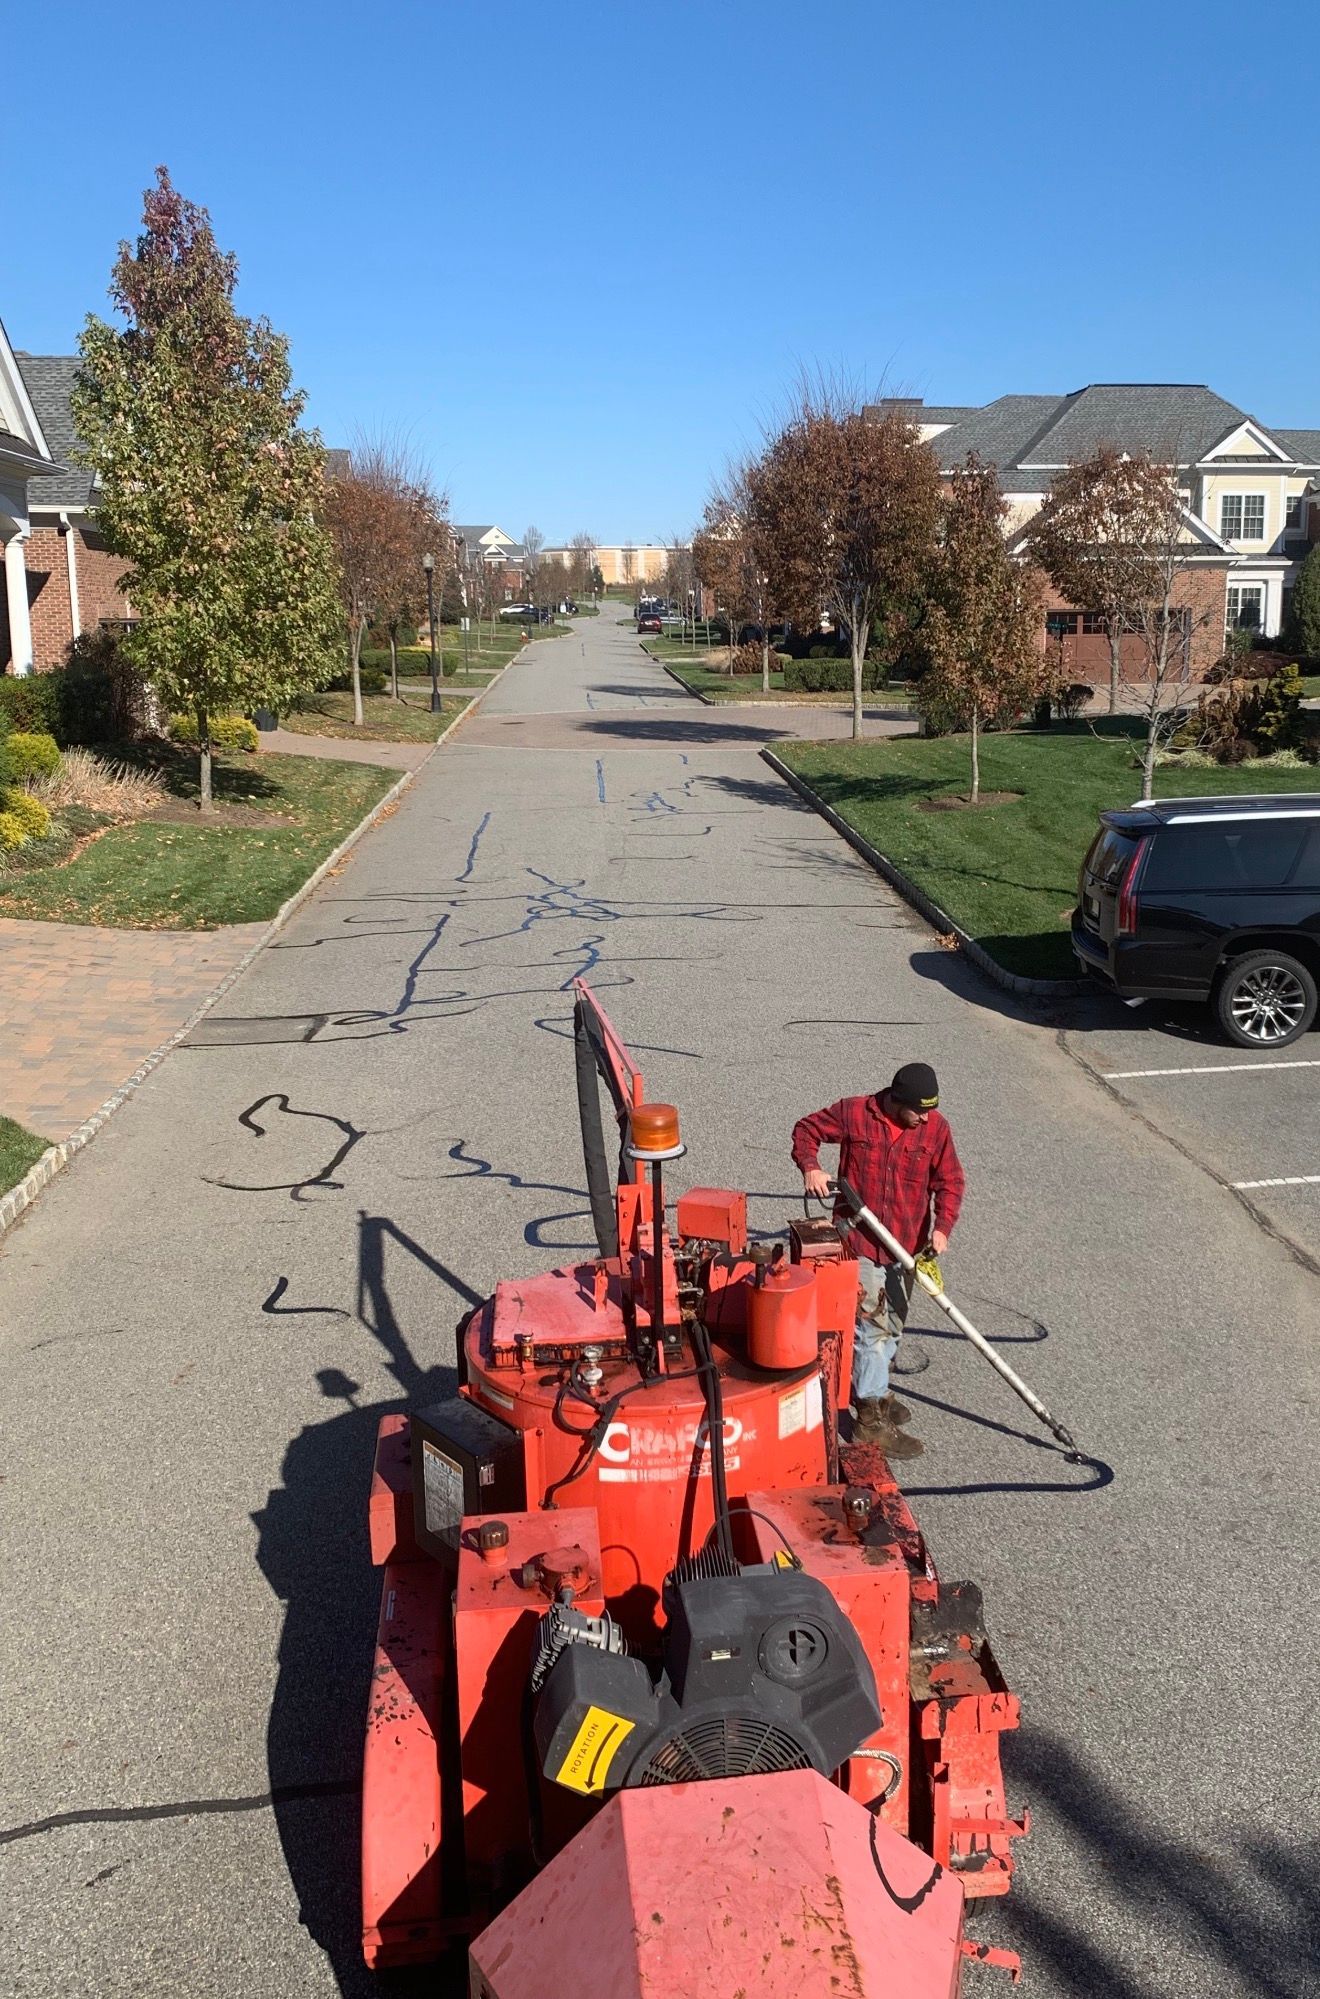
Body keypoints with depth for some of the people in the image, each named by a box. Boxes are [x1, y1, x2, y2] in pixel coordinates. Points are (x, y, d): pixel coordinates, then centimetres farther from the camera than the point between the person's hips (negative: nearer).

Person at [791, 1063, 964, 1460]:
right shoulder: (853, 1113, -12)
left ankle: (874, 1388, 42)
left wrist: (942, 1226, -13)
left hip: (905, 1244, 5)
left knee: (891, 1324, 20)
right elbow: (806, 1129, 2)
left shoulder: (936, 1128, -5)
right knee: (872, 1324, -6)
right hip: (859, 1239, -4)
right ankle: (871, 1421, 1)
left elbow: (950, 1181, 1)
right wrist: (810, 1167, -16)